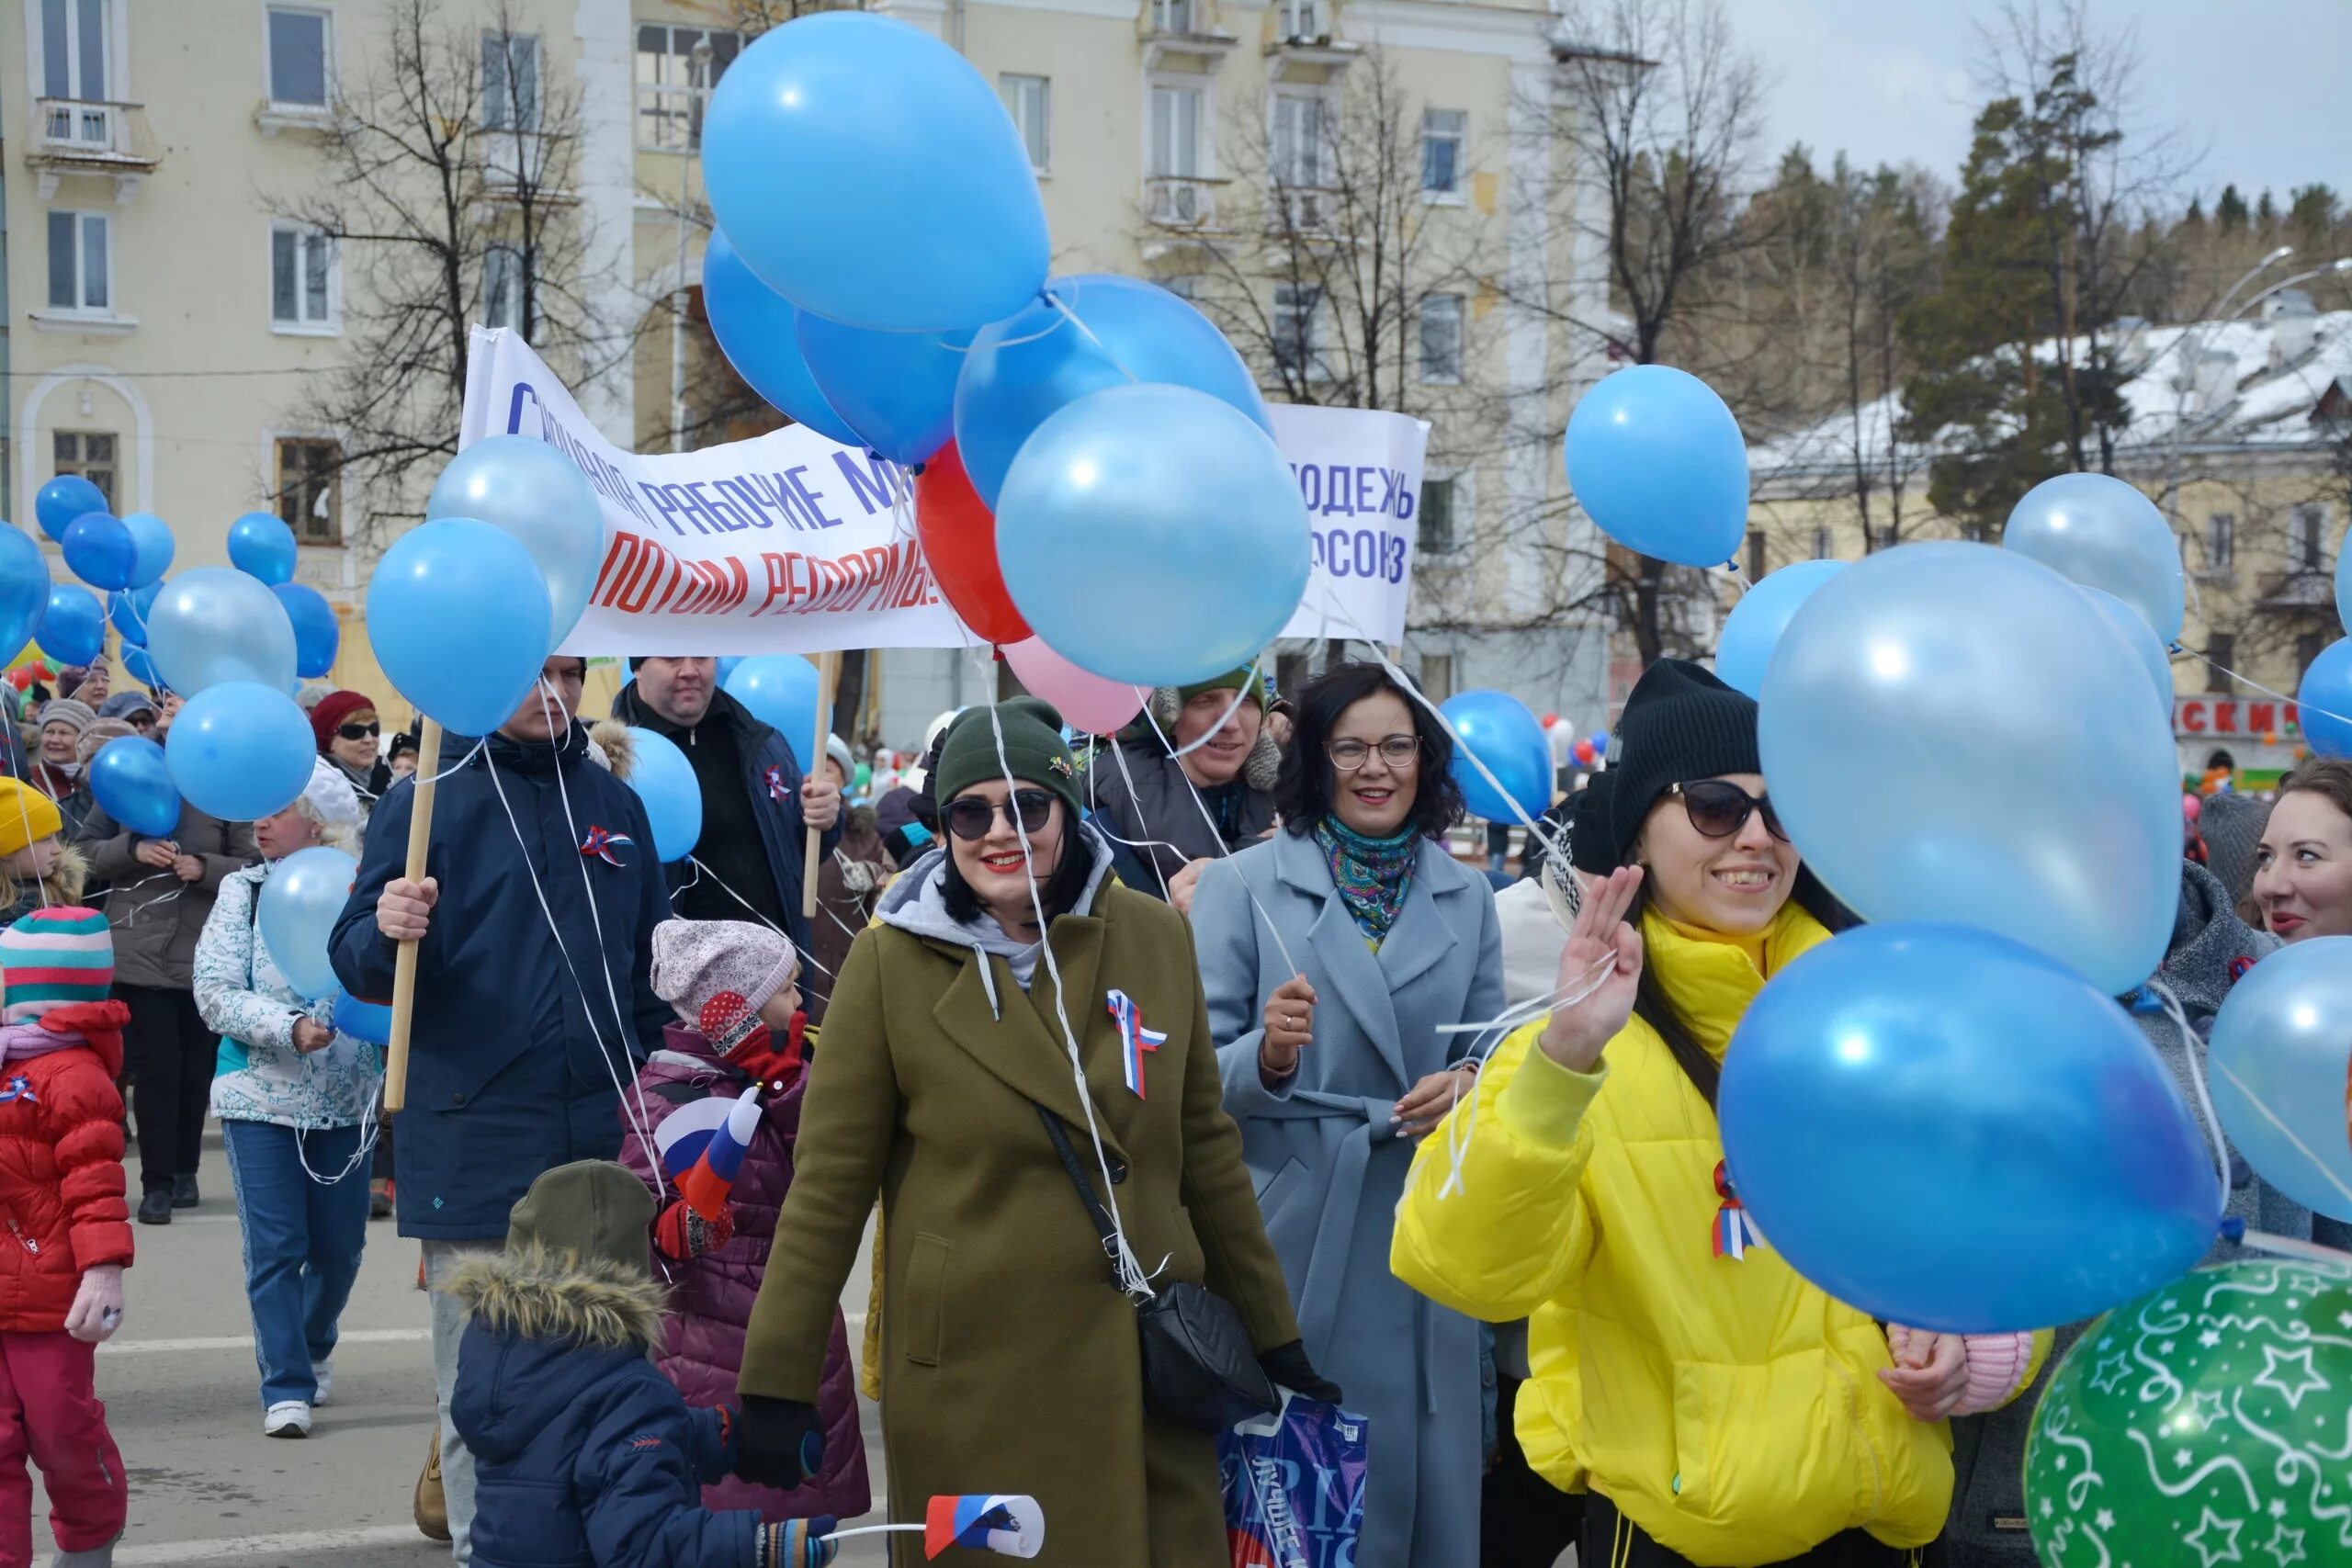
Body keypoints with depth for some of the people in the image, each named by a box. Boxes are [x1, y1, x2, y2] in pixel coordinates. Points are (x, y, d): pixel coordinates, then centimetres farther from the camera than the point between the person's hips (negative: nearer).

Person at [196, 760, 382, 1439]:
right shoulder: (244, 892, 1)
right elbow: (215, 994, -6)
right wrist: (288, 1028, -20)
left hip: (346, 1102, 0)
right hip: (261, 1098, 0)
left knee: (340, 1245, 10)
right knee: (275, 1248, -3)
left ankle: (311, 1349, 37)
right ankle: (286, 1386, 5)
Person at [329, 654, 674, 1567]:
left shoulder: (614, 805, 11)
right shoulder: (428, 802, -1)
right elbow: (358, 964, -5)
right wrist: (386, 933, -27)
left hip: (604, 1147, 4)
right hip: (477, 1152, -4)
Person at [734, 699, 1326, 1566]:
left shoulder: (1154, 936, 0)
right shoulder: (892, 960, -7)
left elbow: (1206, 1145, 8)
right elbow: (829, 1180, -6)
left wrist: (1272, 1333, 11)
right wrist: (776, 1385, -8)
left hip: (1149, 1360, 3)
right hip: (972, 1380, -2)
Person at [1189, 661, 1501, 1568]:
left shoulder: (1466, 897, 9)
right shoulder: (1243, 886, -1)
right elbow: (1195, 1075, -3)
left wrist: (1466, 1083, -8)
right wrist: (1268, 1057, -23)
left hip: (1425, 1229, 3)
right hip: (1288, 1230, -3)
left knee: (1424, 1472, 7)